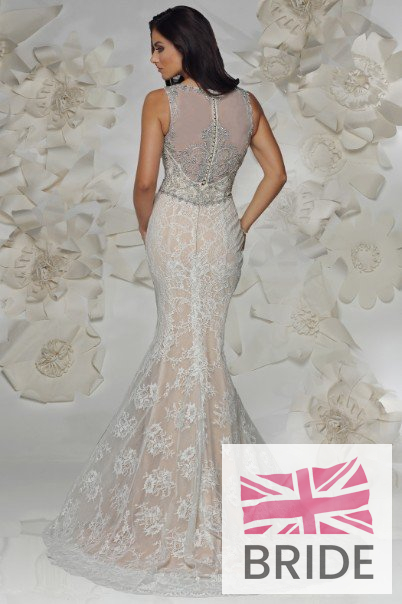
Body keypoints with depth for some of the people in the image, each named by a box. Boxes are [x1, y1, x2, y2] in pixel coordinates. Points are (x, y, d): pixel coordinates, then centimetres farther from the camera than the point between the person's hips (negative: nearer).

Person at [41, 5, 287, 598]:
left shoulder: (160, 102, -11)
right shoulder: (247, 101, 3)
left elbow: (145, 183, -14)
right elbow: (277, 172, 6)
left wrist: (145, 229, 4)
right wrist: (244, 225, 10)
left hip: (173, 231, -3)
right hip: (222, 234, 4)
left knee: (184, 345, 6)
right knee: (198, 344, 15)